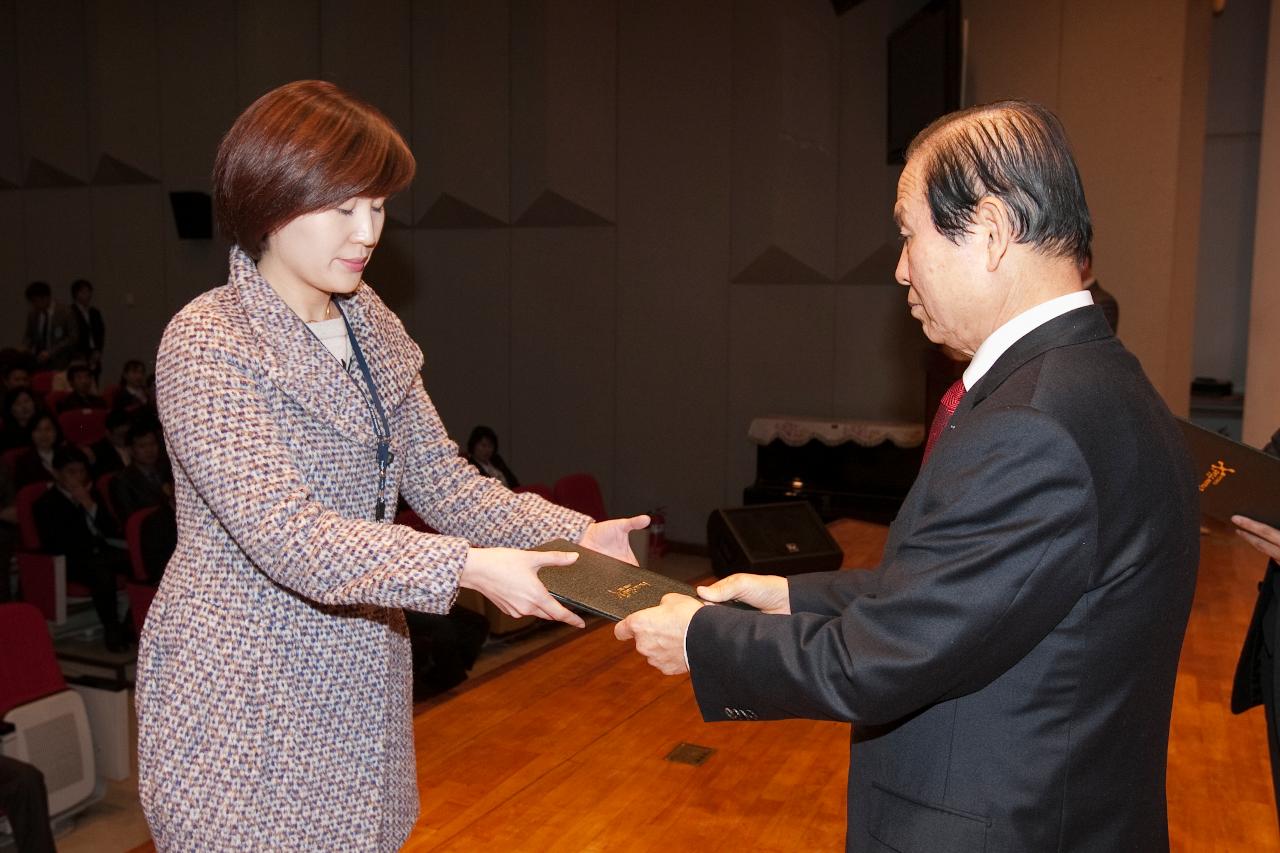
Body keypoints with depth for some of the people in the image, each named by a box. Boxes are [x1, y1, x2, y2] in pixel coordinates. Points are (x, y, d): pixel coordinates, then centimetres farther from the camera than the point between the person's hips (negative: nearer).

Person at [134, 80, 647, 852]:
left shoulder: (373, 329, 6)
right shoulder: (207, 343, -17)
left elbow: (440, 479, 4)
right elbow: (286, 533, -25)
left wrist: (572, 532, -10)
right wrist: (464, 567, -35)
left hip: (360, 686, 7)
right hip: (241, 702, -6)